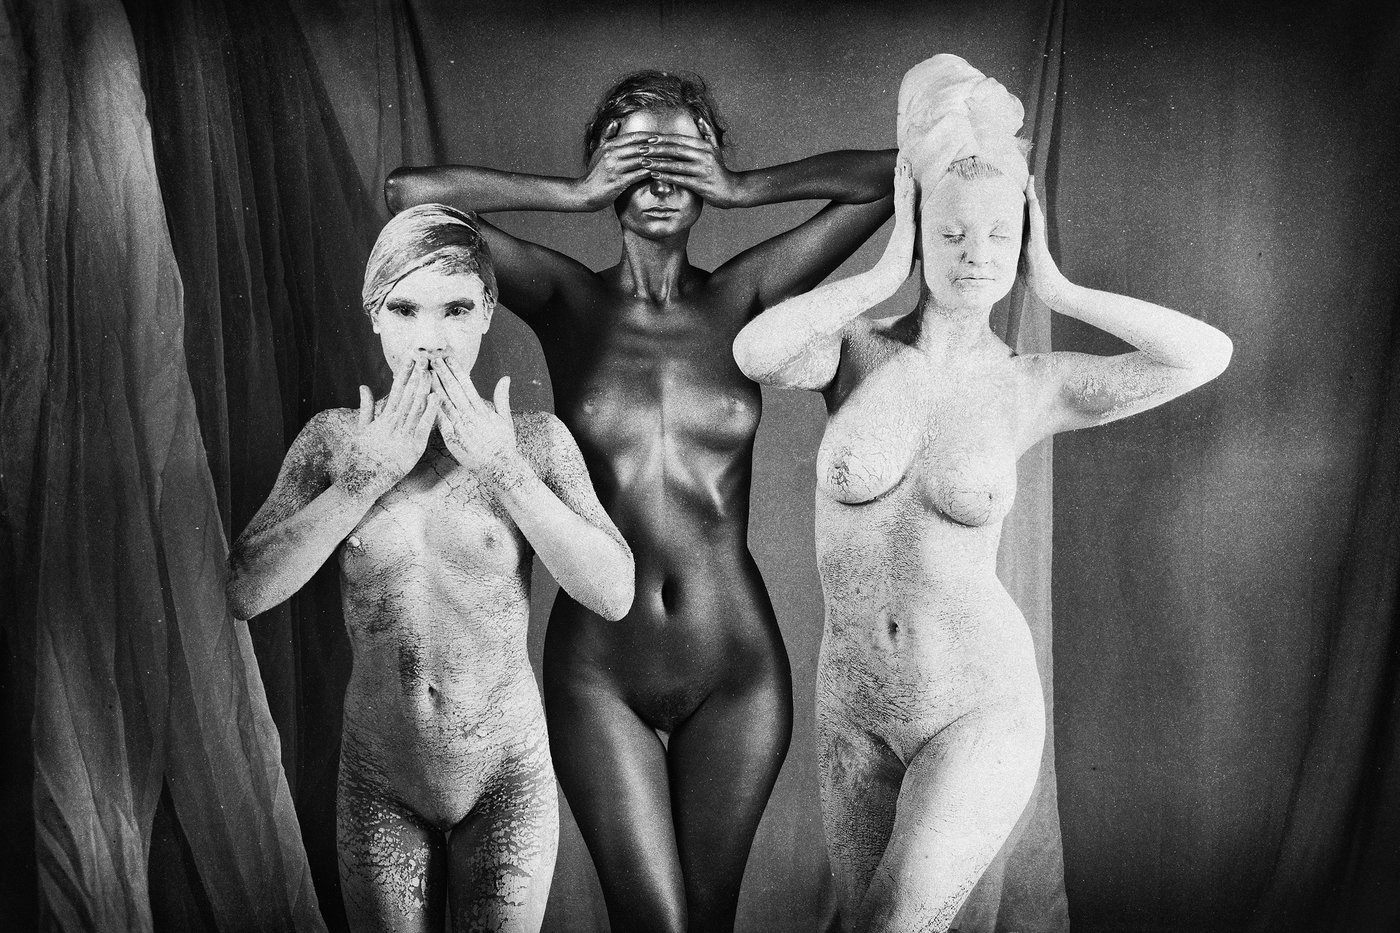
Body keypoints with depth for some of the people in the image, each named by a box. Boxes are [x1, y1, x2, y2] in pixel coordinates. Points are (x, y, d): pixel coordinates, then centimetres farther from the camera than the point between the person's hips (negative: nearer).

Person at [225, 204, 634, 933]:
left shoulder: (535, 439, -9)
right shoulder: (334, 438, -5)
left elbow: (613, 594, -16)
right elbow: (245, 593, -13)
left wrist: (505, 471, -21)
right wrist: (368, 477, -19)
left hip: (509, 779, -1)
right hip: (378, 783, 1)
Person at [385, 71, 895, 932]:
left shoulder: (743, 299, -1)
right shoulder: (569, 301, -1)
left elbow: (896, 177, -4)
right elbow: (411, 192, -9)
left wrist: (743, 189, -4)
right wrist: (575, 195, -7)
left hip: (737, 674, 1)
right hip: (598, 675, -1)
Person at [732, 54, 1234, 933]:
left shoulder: (1029, 386, -3)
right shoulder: (857, 349, -5)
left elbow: (1207, 354, -14)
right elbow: (754, 354, -27)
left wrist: (1058, 290, -8)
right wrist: (886, 274, -15)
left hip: (981, 703, -2)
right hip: (855, 704, 2)